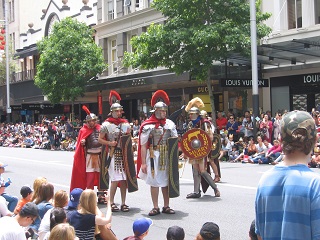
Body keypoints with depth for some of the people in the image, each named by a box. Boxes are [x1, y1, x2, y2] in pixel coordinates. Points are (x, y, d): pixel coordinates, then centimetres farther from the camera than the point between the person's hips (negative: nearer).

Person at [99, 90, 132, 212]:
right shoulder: (106, 124, -3)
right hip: (113, 154, -4)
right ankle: (112, 203, 2)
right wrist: (109, 143, -13)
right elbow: (100, 139, 1)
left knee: (124, 179, 5)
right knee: (115, 179, -10)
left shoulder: (126, 124, 10)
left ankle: (123, 203, 12)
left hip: (124, 154, 4)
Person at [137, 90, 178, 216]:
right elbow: (143, 145, -4)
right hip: (153, 156, -3)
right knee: (154, 182, 1)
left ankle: (166, 206, 17)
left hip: (167, 156, 3)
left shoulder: (170, 124, 6)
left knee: (166, 181, 8)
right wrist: (143, 163, -8)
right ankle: (155, 207, 9)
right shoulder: (147, 126, -4)